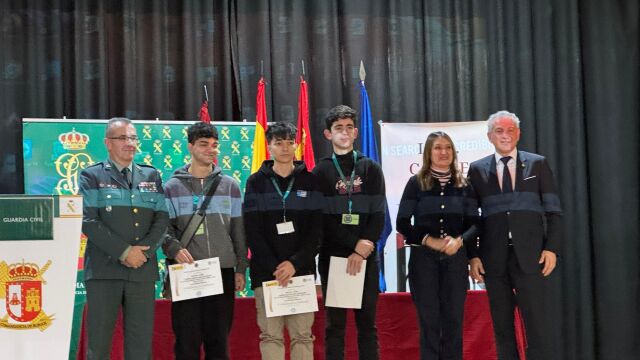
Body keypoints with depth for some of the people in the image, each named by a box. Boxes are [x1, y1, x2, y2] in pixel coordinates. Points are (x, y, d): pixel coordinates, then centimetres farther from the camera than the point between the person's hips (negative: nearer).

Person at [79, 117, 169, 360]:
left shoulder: (151, 176, 16)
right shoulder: (92, 176, 5)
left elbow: (162, 219, 8)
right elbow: (88, 221, -6)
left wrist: (143, 251, -8)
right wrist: (124, 251, -12)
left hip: (143, 269, 3)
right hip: (104, 271, -3)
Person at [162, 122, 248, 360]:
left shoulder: (230, 186, 10)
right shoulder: (173, 187, 6)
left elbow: (238, 231, 10)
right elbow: (164, 227, 1)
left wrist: (241, 269, 5)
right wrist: (175, 248, -19)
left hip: (223, 273, 2)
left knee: (219, 340, 6)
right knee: (187, 341, 1)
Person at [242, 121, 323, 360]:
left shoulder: (309, 181, 7)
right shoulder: (256, 182, 5)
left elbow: (315, 228, 0)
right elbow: (253, 231, -1)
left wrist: (294, 263, -12)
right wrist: (274, 267, -11)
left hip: (301, 270, 1)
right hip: (266, 271, 0)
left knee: (302, 334, 2)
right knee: (270, 335, 0)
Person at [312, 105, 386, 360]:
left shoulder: (370, 169, 9)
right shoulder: (320, 172, 5)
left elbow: (378, 215, 2)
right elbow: (318, 220, 0)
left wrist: (363, 251, -9)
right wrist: (357, 244, -7)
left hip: (366, 258, 1)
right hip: (332, 257, -1)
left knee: (367, 324, 4)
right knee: (335, 324, 1)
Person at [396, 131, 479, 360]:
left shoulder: (463, 184, 7)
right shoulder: (416, 183, 0)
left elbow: (474, 223, 5)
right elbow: (402, 224, -1)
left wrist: (459, 240, -15)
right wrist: (429, 240, -13)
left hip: (455, 258, 2)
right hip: (423, 258, -2)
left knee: (454, 319, 4)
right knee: (429, 320, 1)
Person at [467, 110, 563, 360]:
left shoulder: (537, 164, 8)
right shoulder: (477, 169, 10)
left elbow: (553, 211, 6)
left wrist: (551, 248, -5)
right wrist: (473, 256, -1)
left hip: (530, 255, -1)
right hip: (494, 258, 1)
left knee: (537, 325, -5)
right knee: (502, 327, 6)